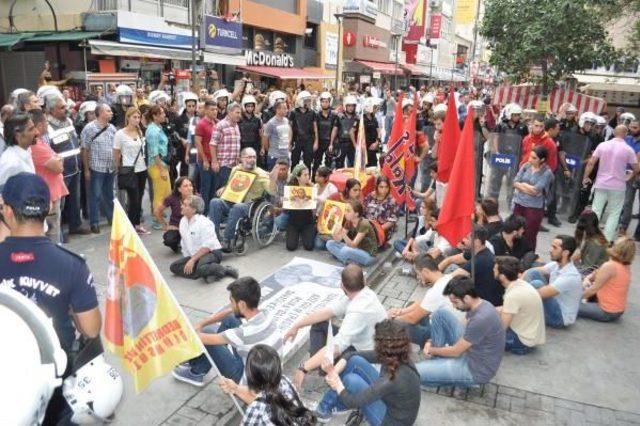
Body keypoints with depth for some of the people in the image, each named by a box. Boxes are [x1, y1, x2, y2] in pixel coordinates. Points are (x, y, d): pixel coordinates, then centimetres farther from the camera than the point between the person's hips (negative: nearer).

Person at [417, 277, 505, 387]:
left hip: (475, 369, -10)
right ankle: (436, 361, 8)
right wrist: (431, 342, 3)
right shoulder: (479, 304, -2)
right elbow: (466, 330, 14)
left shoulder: (481, 319, -31)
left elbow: (455, 352, -20)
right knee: (440, 314, 1)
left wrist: (432, 350, -1)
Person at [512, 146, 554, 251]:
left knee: (529, 236, 4)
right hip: (519, 204, 4)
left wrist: (523, 184, -4)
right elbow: (515, 183, -1)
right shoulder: (526, 166, 4)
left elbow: (536, 190, -17)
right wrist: (529, 188, -13)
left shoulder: (547, 173, -10)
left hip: (534, 208, -4)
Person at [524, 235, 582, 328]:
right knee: (533, 273, -9)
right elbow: (530, 272, -2)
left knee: (537, 284, -31)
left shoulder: (570, 276, -28)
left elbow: (540, 294, -33)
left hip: (561, 318, -8)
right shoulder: (556, 265, -3)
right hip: (554, 308, 8)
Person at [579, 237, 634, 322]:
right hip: (618, 310, 9)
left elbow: (593, 289, -18)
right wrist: (587, 278, -3)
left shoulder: (609, 266, -25)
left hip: (607, 312, -9)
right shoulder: (626, 266, 3)